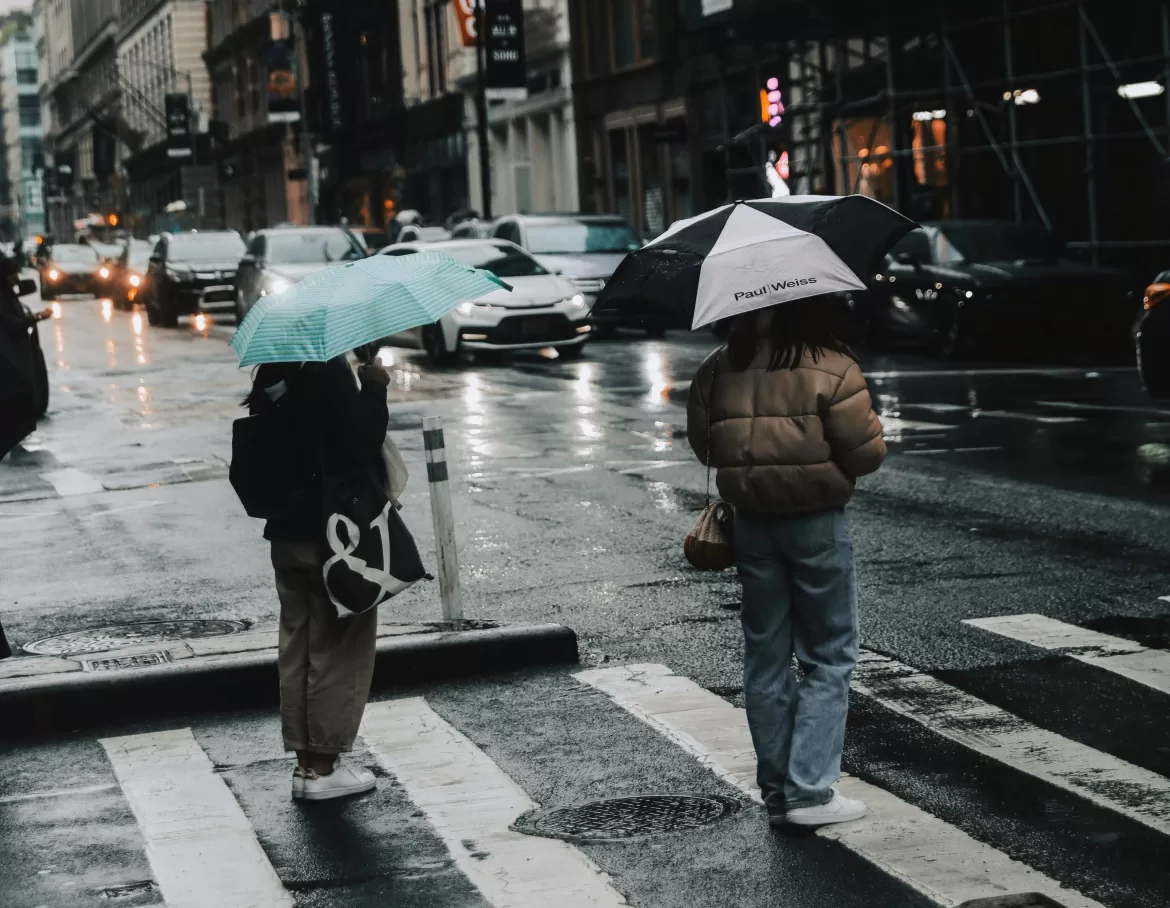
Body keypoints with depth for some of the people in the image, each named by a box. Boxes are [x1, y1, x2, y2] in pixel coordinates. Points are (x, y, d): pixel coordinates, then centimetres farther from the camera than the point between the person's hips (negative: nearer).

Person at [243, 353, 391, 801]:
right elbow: (359, 446, -22)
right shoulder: (329, 373, -19)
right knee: (338, 650, 2)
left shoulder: (274, 373, 6)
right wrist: (374, 391, -12)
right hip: (335, 534, -8)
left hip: (288, 533, 8)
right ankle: (324, 766, 7)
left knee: (298, 647, 12)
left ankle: (305, 760, 18)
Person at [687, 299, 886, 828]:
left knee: (765, 659, 12)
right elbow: (866, 452, -11)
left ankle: (777, 794, 17)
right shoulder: (831, 368, -13)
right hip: (816, 523, -4)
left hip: (751, 522, 4)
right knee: (829, 657, 6)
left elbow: (701, 441, 7)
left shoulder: (720, 369, 0)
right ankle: (809, 791, -1)